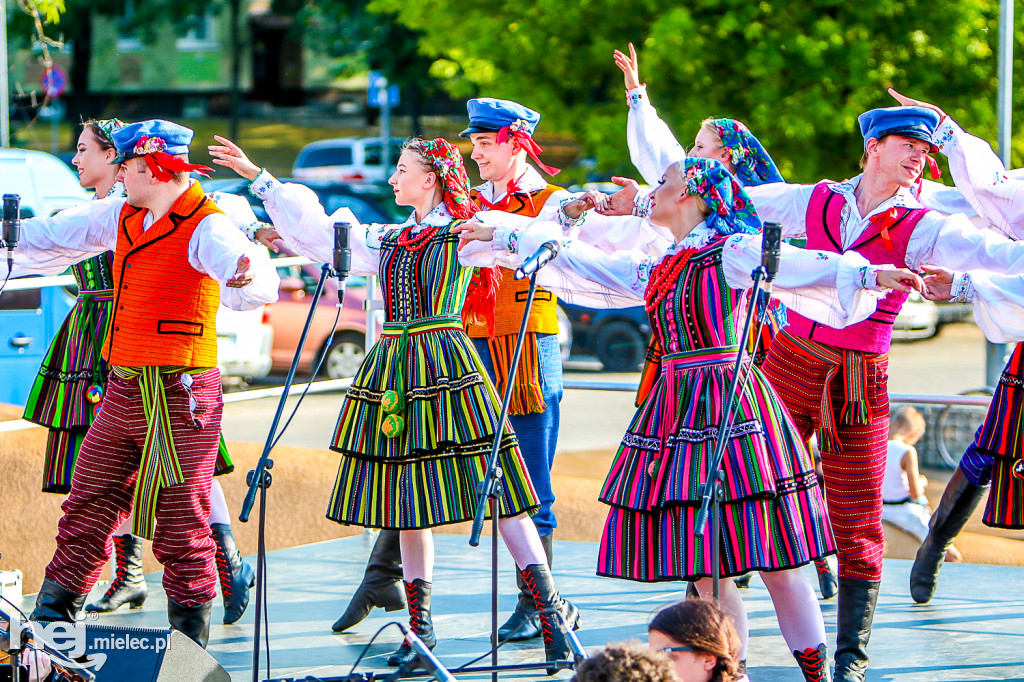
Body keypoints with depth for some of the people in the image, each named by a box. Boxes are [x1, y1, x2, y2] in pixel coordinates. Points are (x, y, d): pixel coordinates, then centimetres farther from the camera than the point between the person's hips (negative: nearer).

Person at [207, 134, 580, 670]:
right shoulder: (388, 239, 19)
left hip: (445, 364, -6)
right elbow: (317, 231, 23)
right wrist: (258, 178, 24)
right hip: (393, 367, 6)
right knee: (410, 501, 6)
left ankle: (551, 607, -10)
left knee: (496, 489, -10)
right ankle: (419, 625, 10)